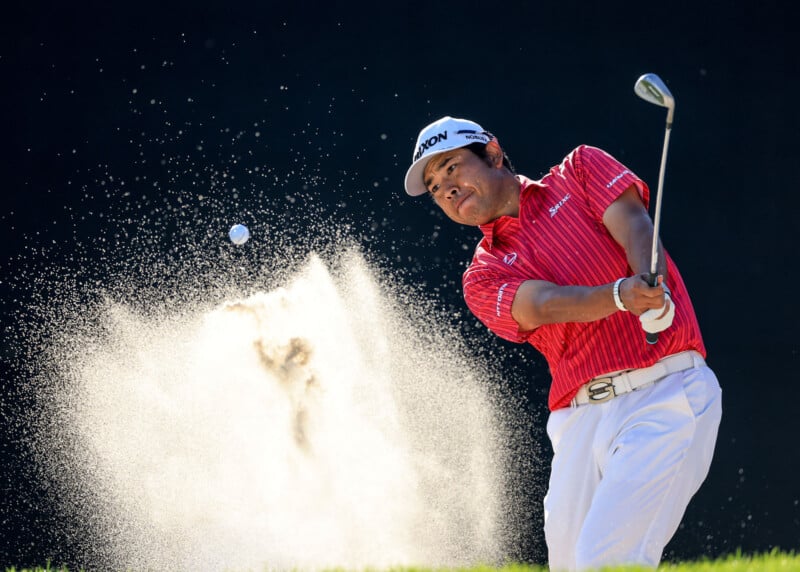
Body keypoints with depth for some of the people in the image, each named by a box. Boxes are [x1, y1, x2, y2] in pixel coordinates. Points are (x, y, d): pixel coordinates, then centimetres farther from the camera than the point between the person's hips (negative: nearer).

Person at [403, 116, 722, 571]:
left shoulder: (581, 171, 12)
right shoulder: (484, 279, 13)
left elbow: (635, 227, -6)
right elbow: (544, 305, -8)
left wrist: (653, 291, -29)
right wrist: (620, 295, -29)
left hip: (667, 394, -4)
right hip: (581, 418, 4)